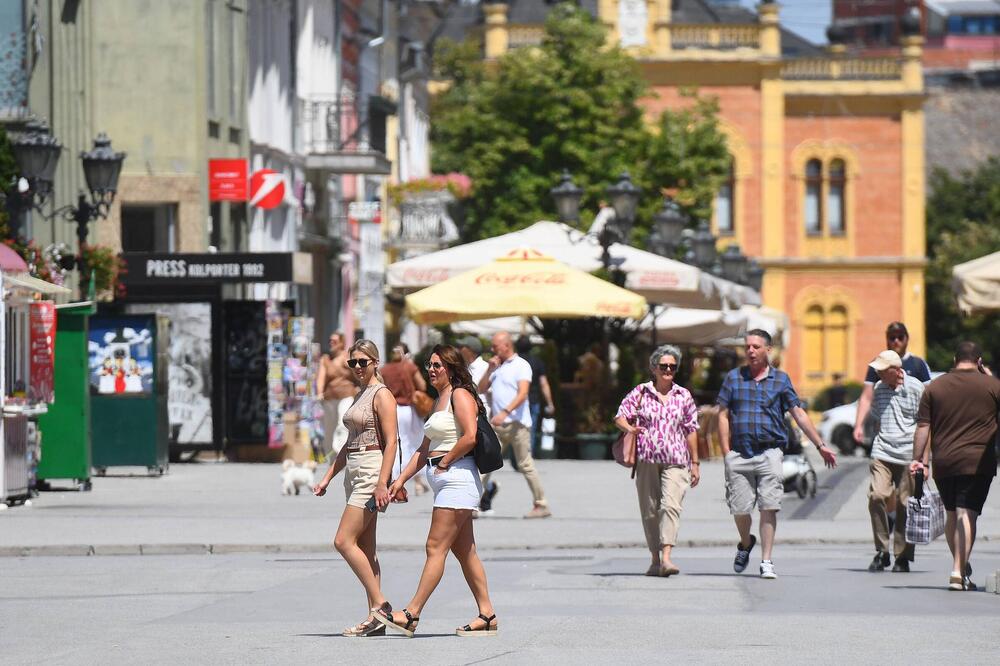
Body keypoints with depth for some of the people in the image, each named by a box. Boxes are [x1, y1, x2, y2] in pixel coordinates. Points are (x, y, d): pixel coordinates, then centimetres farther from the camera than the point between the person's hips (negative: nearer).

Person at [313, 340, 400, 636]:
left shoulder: (382, 395, -9)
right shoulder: (360, 395, 19)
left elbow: (391, 442, -16)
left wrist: (382, 483, -23)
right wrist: (327, 478, 20)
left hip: (371, 471, -10)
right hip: (355, 472, 10)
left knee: (344, 541, -14)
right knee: (365, 549, 6)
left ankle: (380, 604, -10)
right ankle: (375, 618, 6)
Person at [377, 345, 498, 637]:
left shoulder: (460, 396, -9)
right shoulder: (439, 401, 21)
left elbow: (470, 437, -23)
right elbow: (425, 449, 23)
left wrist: (446, 461, -11)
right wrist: (401, 479, 15)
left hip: (458, 478, -10)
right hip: (445, 481, 10)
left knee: (436, 547, -10)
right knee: (464, 551, 9)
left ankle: (411, 614, -12)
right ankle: (487, 616, 10)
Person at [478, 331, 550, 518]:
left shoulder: (521, 366, -4)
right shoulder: (497, 367, 19)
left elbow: (522, 394, -17)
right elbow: (481, 389, 17)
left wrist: (505, 412, -29)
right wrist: (490, 370, 2)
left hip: (517, 424, -7)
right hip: (498, 425, 7)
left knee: (525, 465, -2)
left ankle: (541, 505, 5)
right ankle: (479, 502, -4)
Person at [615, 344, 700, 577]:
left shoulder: (683, 396, 10)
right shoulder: (640, 393, 7)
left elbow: (691, 431, 13)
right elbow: (620, 417, 5)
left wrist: (695, 463, 12)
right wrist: (629, 428, -18)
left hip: (675, 461, -1)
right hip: (646, 460, 1)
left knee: (671, 506, -18)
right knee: (649, 511, 4)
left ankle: (666, 558, -26)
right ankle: (655, 560, 15)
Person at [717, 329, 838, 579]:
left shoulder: (780, 380, 8)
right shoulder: (734, 378, 10)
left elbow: (799, 414, 9)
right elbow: (723, 415, 9)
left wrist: (820, 445, 5)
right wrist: (727, 453, 1)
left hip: (769, 453, -1)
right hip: (739, 454, 1)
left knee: (769, 507, -8)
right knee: (740, 509, 3)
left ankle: (766, 562, -2)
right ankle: (745, 543, 34)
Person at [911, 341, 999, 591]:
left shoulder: (934, 387, 5)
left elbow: (923, 426, 3)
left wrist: (917, 458, 7)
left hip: (943, 463, 3)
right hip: (977, 462, -3)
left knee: (952, 514, 18)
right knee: (967, 514, -7)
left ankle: (961, 566, 29)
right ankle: (959, 572, -18)